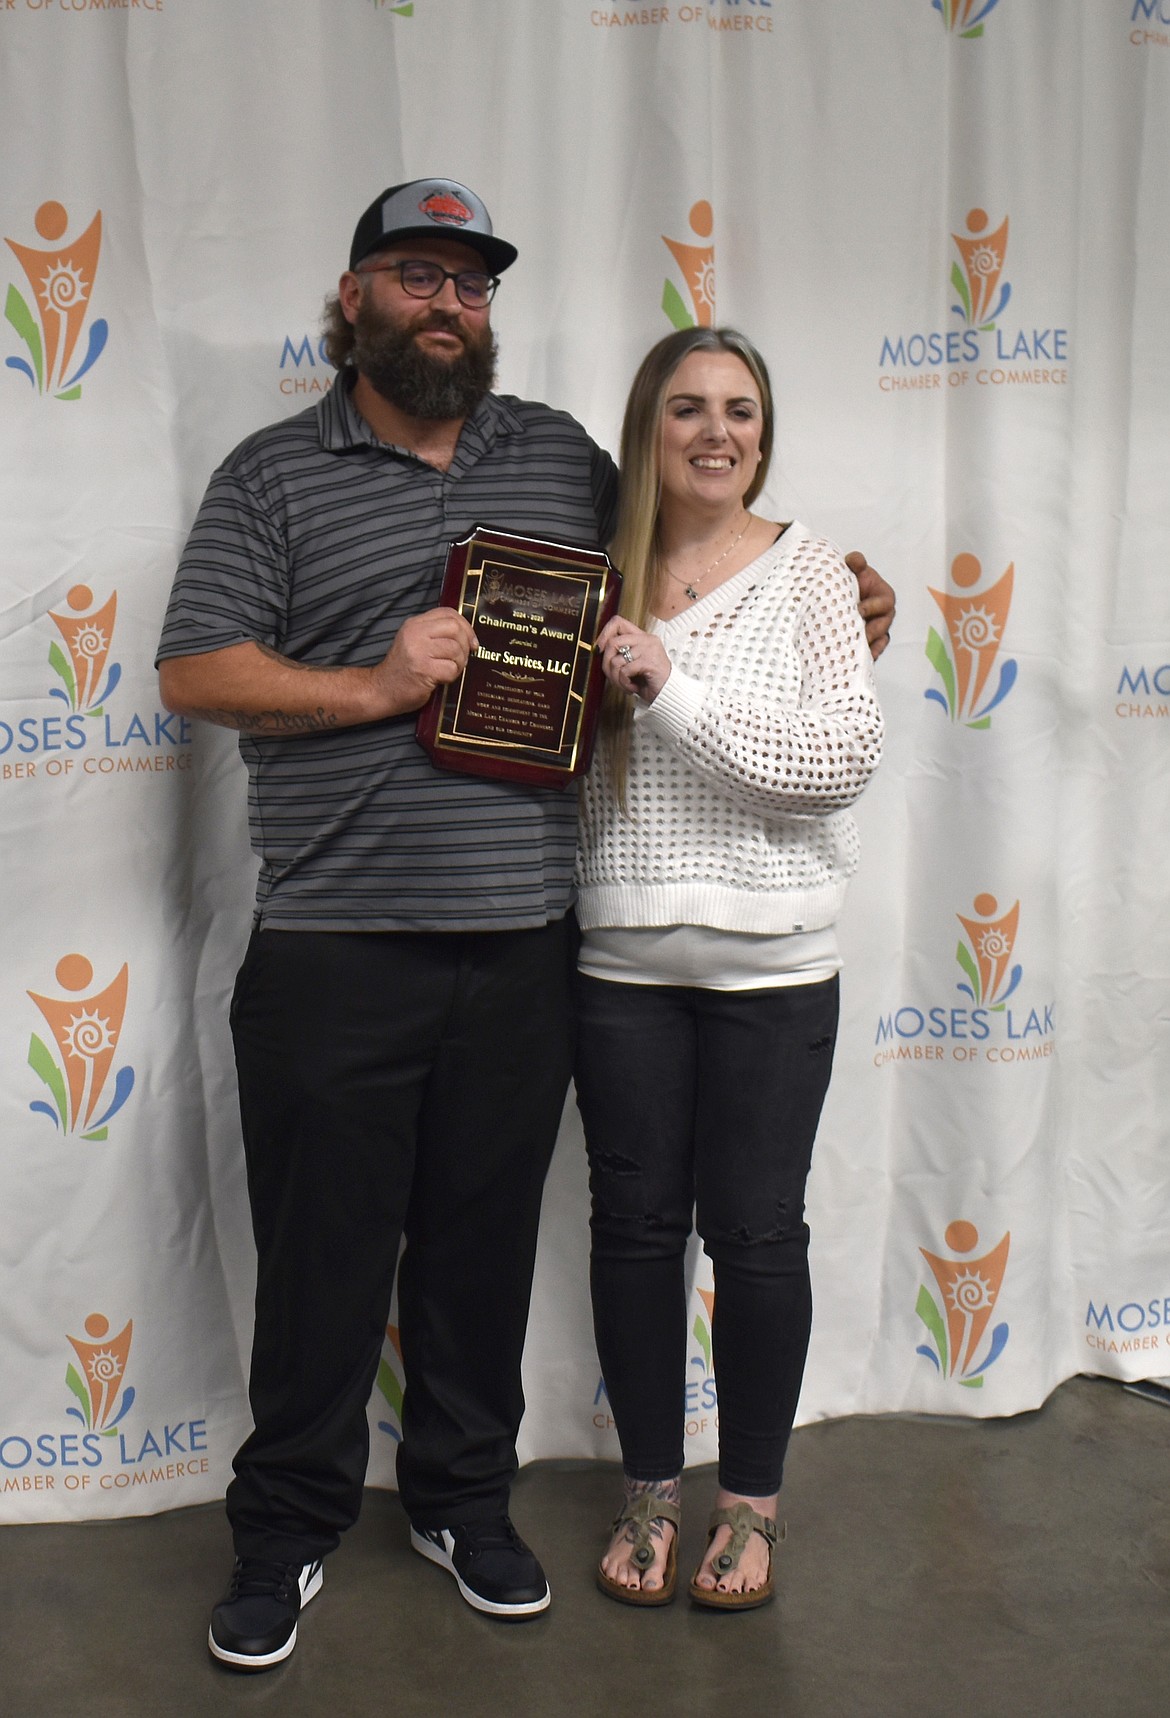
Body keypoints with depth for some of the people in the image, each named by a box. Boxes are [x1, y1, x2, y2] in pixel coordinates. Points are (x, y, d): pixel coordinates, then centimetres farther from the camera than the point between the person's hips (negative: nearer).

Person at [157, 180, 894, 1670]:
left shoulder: (563, 455, 14)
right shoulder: (273, 474, 3)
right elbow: (194, 670, -4)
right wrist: (375, 683, -14)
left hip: (519, 944, 3)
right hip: (332, 951, -3)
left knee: (487, 1239, 13)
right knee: (321, 1250, 6)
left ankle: (465, 1499, 32)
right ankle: (288, 1527, 24)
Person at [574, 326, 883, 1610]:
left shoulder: (806, 569, -2)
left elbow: (848, 755, -14)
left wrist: (676, 692, -18)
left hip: (772, 962, -2)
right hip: (625, 958, 2)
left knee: (756, 1230, 6)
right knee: (637, 1223, 10)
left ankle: (750, 1500, 25)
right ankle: (650, 1488, 28)